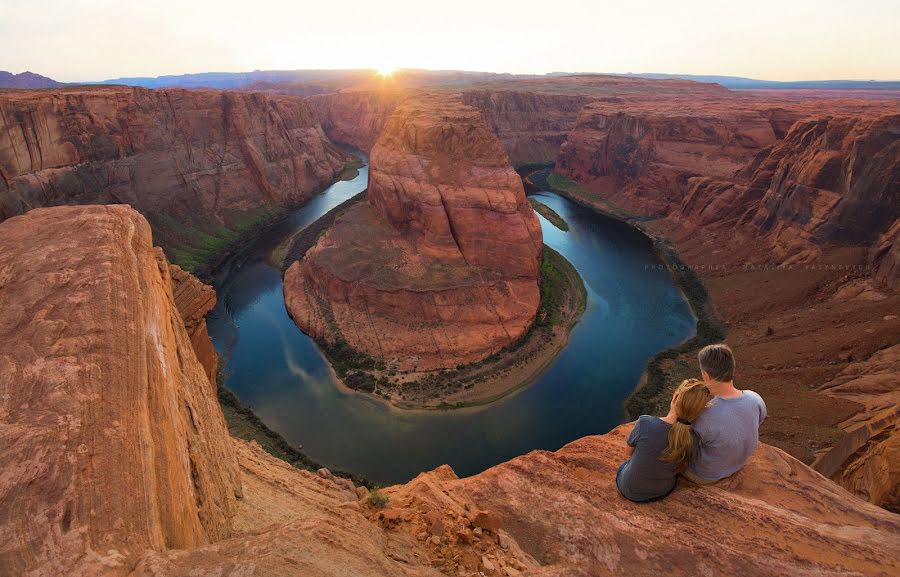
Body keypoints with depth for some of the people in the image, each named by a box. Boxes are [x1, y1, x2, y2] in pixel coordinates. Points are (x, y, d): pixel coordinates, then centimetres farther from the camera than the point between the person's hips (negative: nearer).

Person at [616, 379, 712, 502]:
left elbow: (629, 452, -12)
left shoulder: (645, 423, -33)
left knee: (623, 466, 31)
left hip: (630, 490, -3)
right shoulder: (693, 436, -24)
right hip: (663, 491, 3)